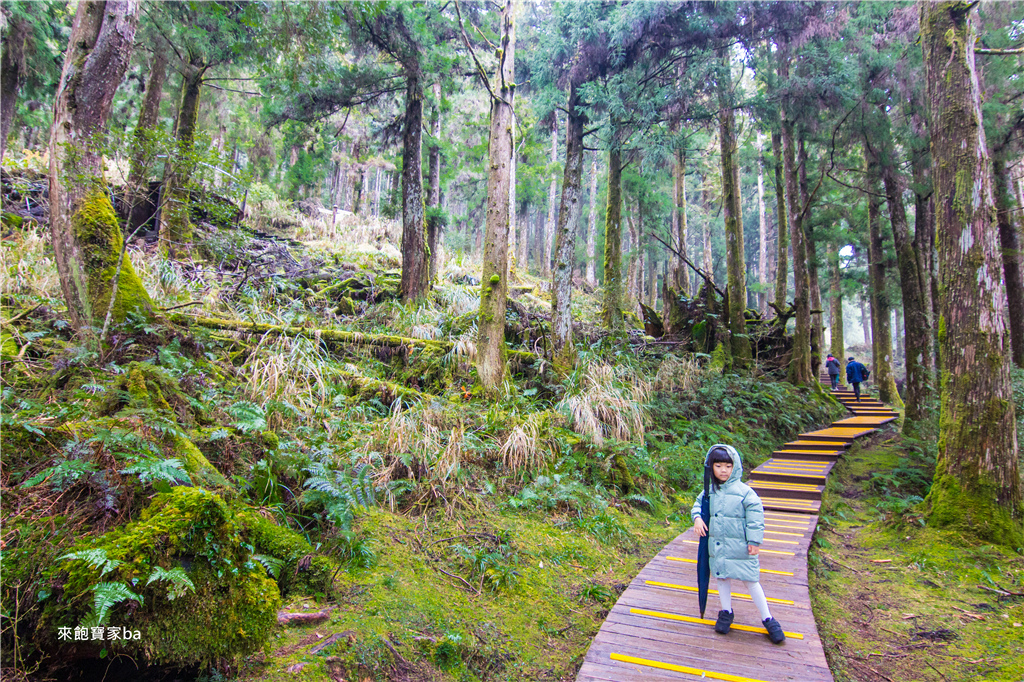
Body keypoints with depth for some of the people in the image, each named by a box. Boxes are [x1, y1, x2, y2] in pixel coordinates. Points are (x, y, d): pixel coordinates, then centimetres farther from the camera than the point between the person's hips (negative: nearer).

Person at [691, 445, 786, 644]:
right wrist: (697, 517, -2)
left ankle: (768, 619, 21)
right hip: (717, 546, 4)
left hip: (740, 547, -4)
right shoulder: (709, 491, 3)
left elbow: (755, 514, -10)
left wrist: (754, 541, -12)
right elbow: (698, 503, 19)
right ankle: (726, 611, 35)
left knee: (751, 581, 4)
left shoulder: (743, 491, -11)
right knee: (722, 577, 16)